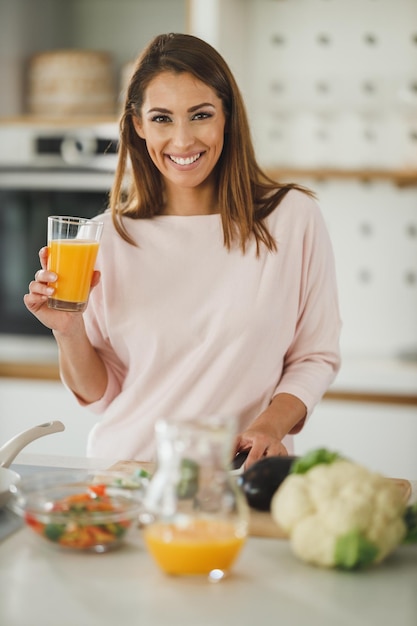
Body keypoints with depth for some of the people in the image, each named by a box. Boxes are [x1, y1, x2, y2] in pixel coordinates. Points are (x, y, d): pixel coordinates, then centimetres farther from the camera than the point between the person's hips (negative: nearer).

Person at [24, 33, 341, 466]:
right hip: (124, 472, 1)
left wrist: (271, 424, -10)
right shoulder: (108, 236, 3)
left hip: (238, 470, 0)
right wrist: (68, 332, -10)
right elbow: (98, 395, 7)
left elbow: (315, 357, 6)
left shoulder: (293, 217, 0)